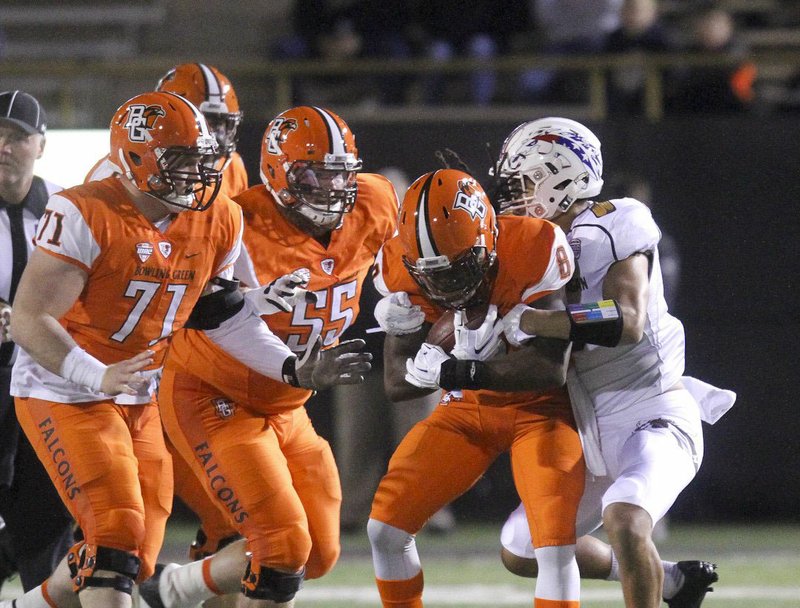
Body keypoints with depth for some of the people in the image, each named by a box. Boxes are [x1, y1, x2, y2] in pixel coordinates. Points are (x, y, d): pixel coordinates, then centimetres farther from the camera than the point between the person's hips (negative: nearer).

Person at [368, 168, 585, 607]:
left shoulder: (533, 253, -29)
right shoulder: (404, 271, -15)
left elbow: (551, 369, -33)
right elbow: (396, 384, -11)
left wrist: (461, 371, -40)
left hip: (537, 407, -4)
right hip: (466, 409, 4)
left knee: (556, 546, -20)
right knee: (385, 528, -5)